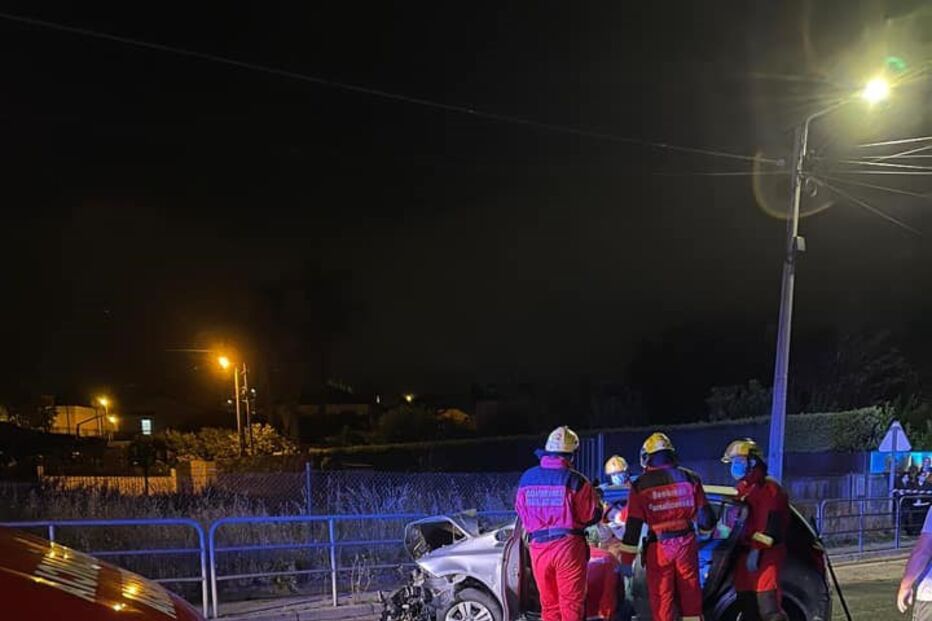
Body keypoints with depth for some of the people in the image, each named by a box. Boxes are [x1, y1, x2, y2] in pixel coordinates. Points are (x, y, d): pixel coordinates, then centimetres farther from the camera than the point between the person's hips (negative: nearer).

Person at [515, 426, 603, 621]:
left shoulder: (527, 478, 3)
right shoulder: (575, 480, -10)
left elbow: (520, 510, 10)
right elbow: (592, 515, -7)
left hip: (538, 547, 4)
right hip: (568, 546, -4)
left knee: (548, 603, 14)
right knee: (571, 602, 4)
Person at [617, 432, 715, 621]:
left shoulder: (640, 485, -6)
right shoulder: (690, 478, 1)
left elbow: (633, 526, -7)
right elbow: (705, 514, 6)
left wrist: (626, 560, -2)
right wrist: (707, 529, 29)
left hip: (659, 548, -2)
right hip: (686, 544, 3)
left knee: (661, 598, 6)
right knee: (690, 594, 13)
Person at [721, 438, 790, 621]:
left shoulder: (768, 488, -8)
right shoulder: (743, 489, 22)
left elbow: (770, 524, -18)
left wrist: (756, 550, -22)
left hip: (765, 557, -9)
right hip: (745, 555, 9)